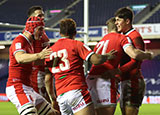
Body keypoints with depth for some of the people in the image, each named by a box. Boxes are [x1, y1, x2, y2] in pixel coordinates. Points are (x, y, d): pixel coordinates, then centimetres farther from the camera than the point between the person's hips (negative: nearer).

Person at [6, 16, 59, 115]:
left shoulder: (29, 43, 21)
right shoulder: (19, 41, -10)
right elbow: (20, 58, -33)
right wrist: (38, 56, -49)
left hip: (27, 88, 10)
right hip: (17, 87, -10)